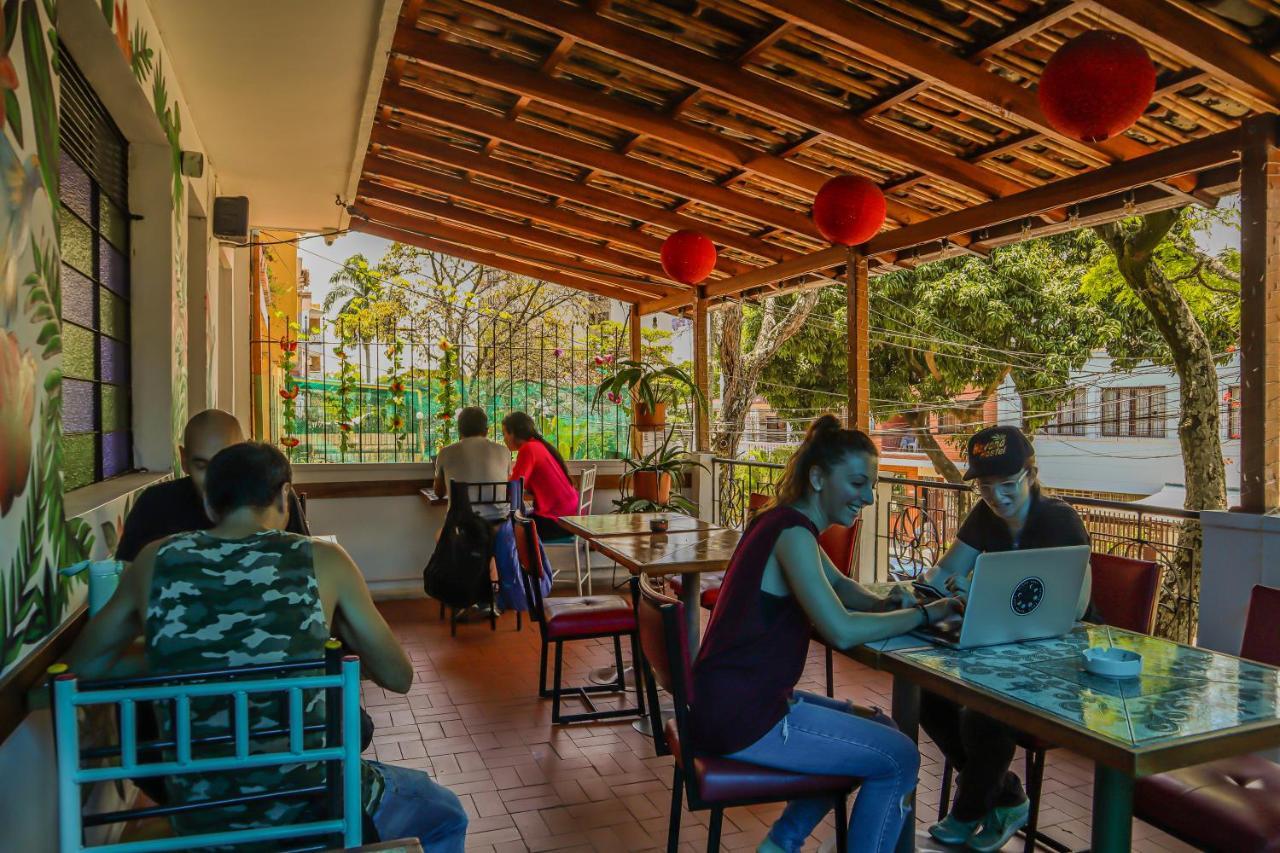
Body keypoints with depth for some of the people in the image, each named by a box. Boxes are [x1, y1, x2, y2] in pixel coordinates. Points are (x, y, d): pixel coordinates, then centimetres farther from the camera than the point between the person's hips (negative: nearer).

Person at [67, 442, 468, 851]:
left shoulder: (155, 562, -2)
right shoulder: (320, 561, -9)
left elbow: (79, 666, 15)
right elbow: (399, 677, 0)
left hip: (201, 820, 4)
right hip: (313, 808, -4)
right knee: (446, 817, 27)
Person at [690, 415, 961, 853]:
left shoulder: (787, 523, 10)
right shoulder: (792, 532, -20)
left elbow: (839, 585, 23)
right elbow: (841, 631, -27)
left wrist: (881, 602, 2)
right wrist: (922, 614, -14)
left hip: (734, 699, 10)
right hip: (742, 716, -10)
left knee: (876, 731, 23)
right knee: (899, 759, -4)